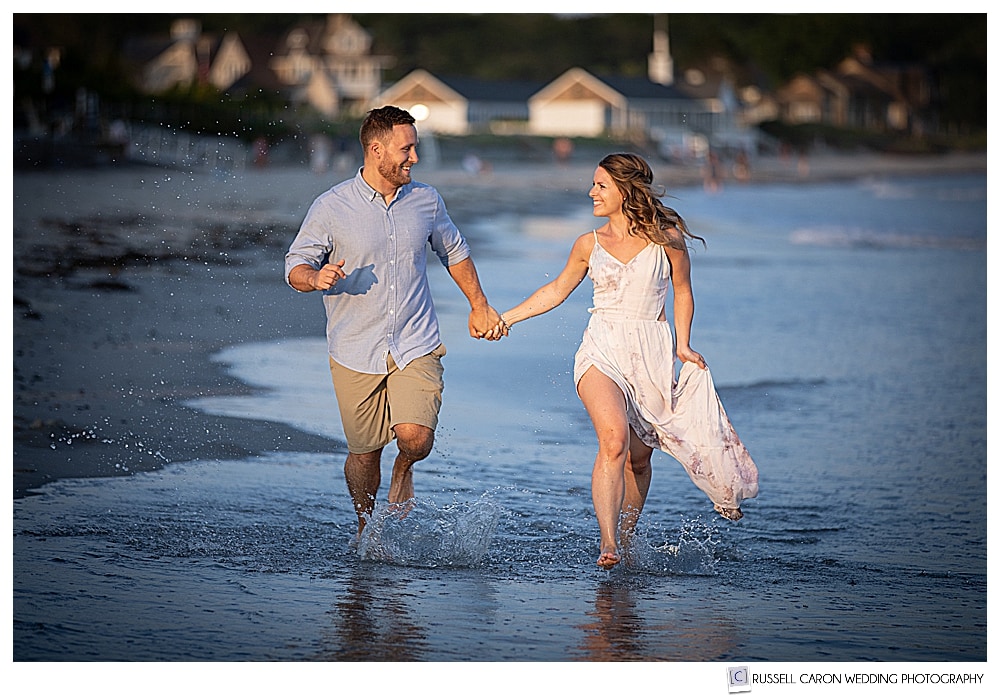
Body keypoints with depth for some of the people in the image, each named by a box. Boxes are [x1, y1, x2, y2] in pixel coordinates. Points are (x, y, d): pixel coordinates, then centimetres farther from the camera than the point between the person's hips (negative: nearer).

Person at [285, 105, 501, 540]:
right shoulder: (331, 207, -6)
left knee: (416, 438, -18)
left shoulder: (426, 201, 4)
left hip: (417, 347, 1)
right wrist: (317, 278, -23)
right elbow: (295, 265, 0)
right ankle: (365, 525, 33)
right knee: (364, 454, 6)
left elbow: (454, 252, 22)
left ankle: (403, 473, 18)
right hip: (355, 353, -1)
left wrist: (478, 305, 26)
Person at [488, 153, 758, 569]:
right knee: (614, 440, -22)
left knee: (639, 456, 5)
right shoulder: (589, 245, 7)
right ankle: (607, 543, -28)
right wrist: (507, 317, 14)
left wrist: (683, 345, 5)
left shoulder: (665, 238, 1)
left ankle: (626, 538, 25)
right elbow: (557, 290, 19)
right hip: (603, 351, 0)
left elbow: (682, 291, 13)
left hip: (651, 355, 0)